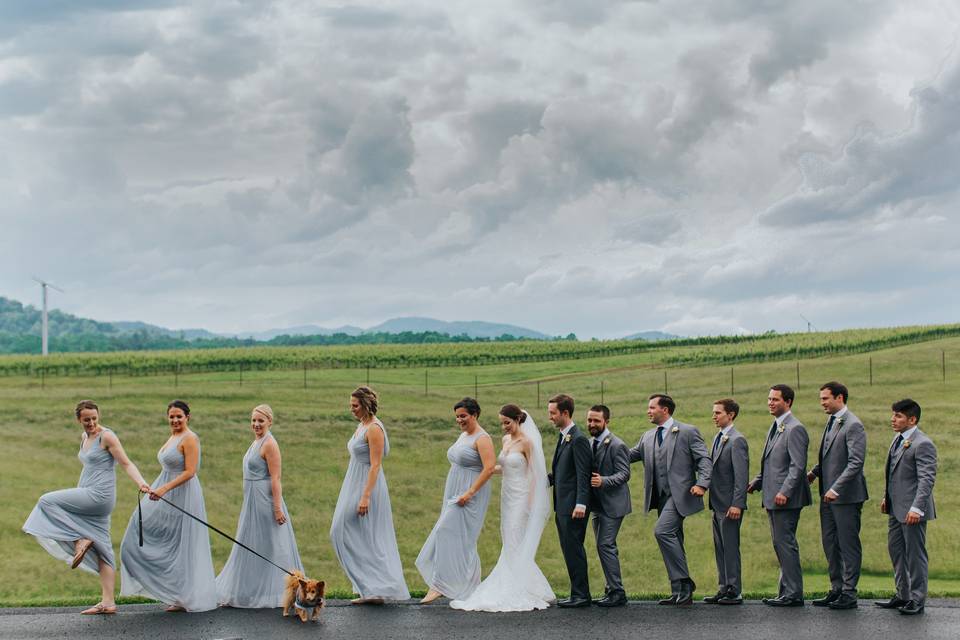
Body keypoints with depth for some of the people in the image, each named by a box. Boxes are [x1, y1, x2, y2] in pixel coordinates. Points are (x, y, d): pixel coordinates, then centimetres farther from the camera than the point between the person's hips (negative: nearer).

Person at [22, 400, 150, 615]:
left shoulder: (107, 436, -9)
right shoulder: (84, 437, 17)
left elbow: (126, 463, -14)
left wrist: (141, 483, -29)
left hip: (99, 495, -9)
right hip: (88, 497, 9)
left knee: (47, 502, -11)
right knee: (102, 551, 5)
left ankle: (80, 541, -12)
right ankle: (108, 602, 5)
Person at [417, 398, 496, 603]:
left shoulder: (482, 438, -12)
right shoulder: (463, 436, 16)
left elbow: (489, 467, -22)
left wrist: (470, 492, -25)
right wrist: (447, 498, 22)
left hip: (470, 496, -10)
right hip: (455, 494, 10)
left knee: (446, 532, -15)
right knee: (463, 540, 9)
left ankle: (438, 585, -14)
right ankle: (471, 588, 14)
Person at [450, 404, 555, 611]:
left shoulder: (526, 442, -12)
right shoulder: (506, 440, 11)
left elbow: (534, 473, -13)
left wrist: (530, 504, -17)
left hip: (521, 498, -8)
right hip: (507, 496, 8)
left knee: (515, 546, -8)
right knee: (510, 546, 6)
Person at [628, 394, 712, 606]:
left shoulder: (688, 432, -1)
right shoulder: (648, 437, 17)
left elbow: (704, 460, -6)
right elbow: (629, 455, 15)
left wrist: (701, 484, -20)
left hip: (679, 495, -7)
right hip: (661, 497, 7)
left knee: (662, 531, -22)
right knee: (673, 542, 9)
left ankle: (684, 582, -16)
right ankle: (679, 592, 13)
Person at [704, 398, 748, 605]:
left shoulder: (737, 440, -13)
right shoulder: (718, 438, 15)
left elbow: (741, 475, -17)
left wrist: (736, 504, -21)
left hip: (730, 505, -9)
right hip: (717, 503, 9)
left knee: (730, 548, -5)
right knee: (720, 549, 12)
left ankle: (734, 592, 0)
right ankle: (723, 590, 19)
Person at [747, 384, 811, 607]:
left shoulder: (795, 429, -13)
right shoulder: (775, 427, 18)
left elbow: (798, 465, -19)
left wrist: (784, 492, -25)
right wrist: (756, 482, 13)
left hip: (786, 499, -10)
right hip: (773, 498, 10)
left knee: (785, 544, -8)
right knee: (780, 544, 13)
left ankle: (793, 594, -4)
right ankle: (787, 591, 19)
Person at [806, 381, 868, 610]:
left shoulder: (853, 425, -14)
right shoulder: (831, 422, 15)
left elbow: (856, 462, -20)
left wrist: (836, 488, -24)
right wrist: (814, 472, 7)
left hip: (846, 496, -9)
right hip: (829, 495, 9)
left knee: (848, 545, -2)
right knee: (830, 544, 13)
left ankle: (849, 594, 3)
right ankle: (836, 590, 21)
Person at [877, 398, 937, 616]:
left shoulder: (922, 444, -17)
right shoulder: (898, 440, 12)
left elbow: (927, 479, -22)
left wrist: (916, 508, -27)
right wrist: (886, 497, 21)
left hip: (912, 510, -10)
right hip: (896, 508, 10)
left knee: (915, 553, -1)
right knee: (896, 550, 16)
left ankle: (917, 599, 8)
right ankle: (903, 595, 27)